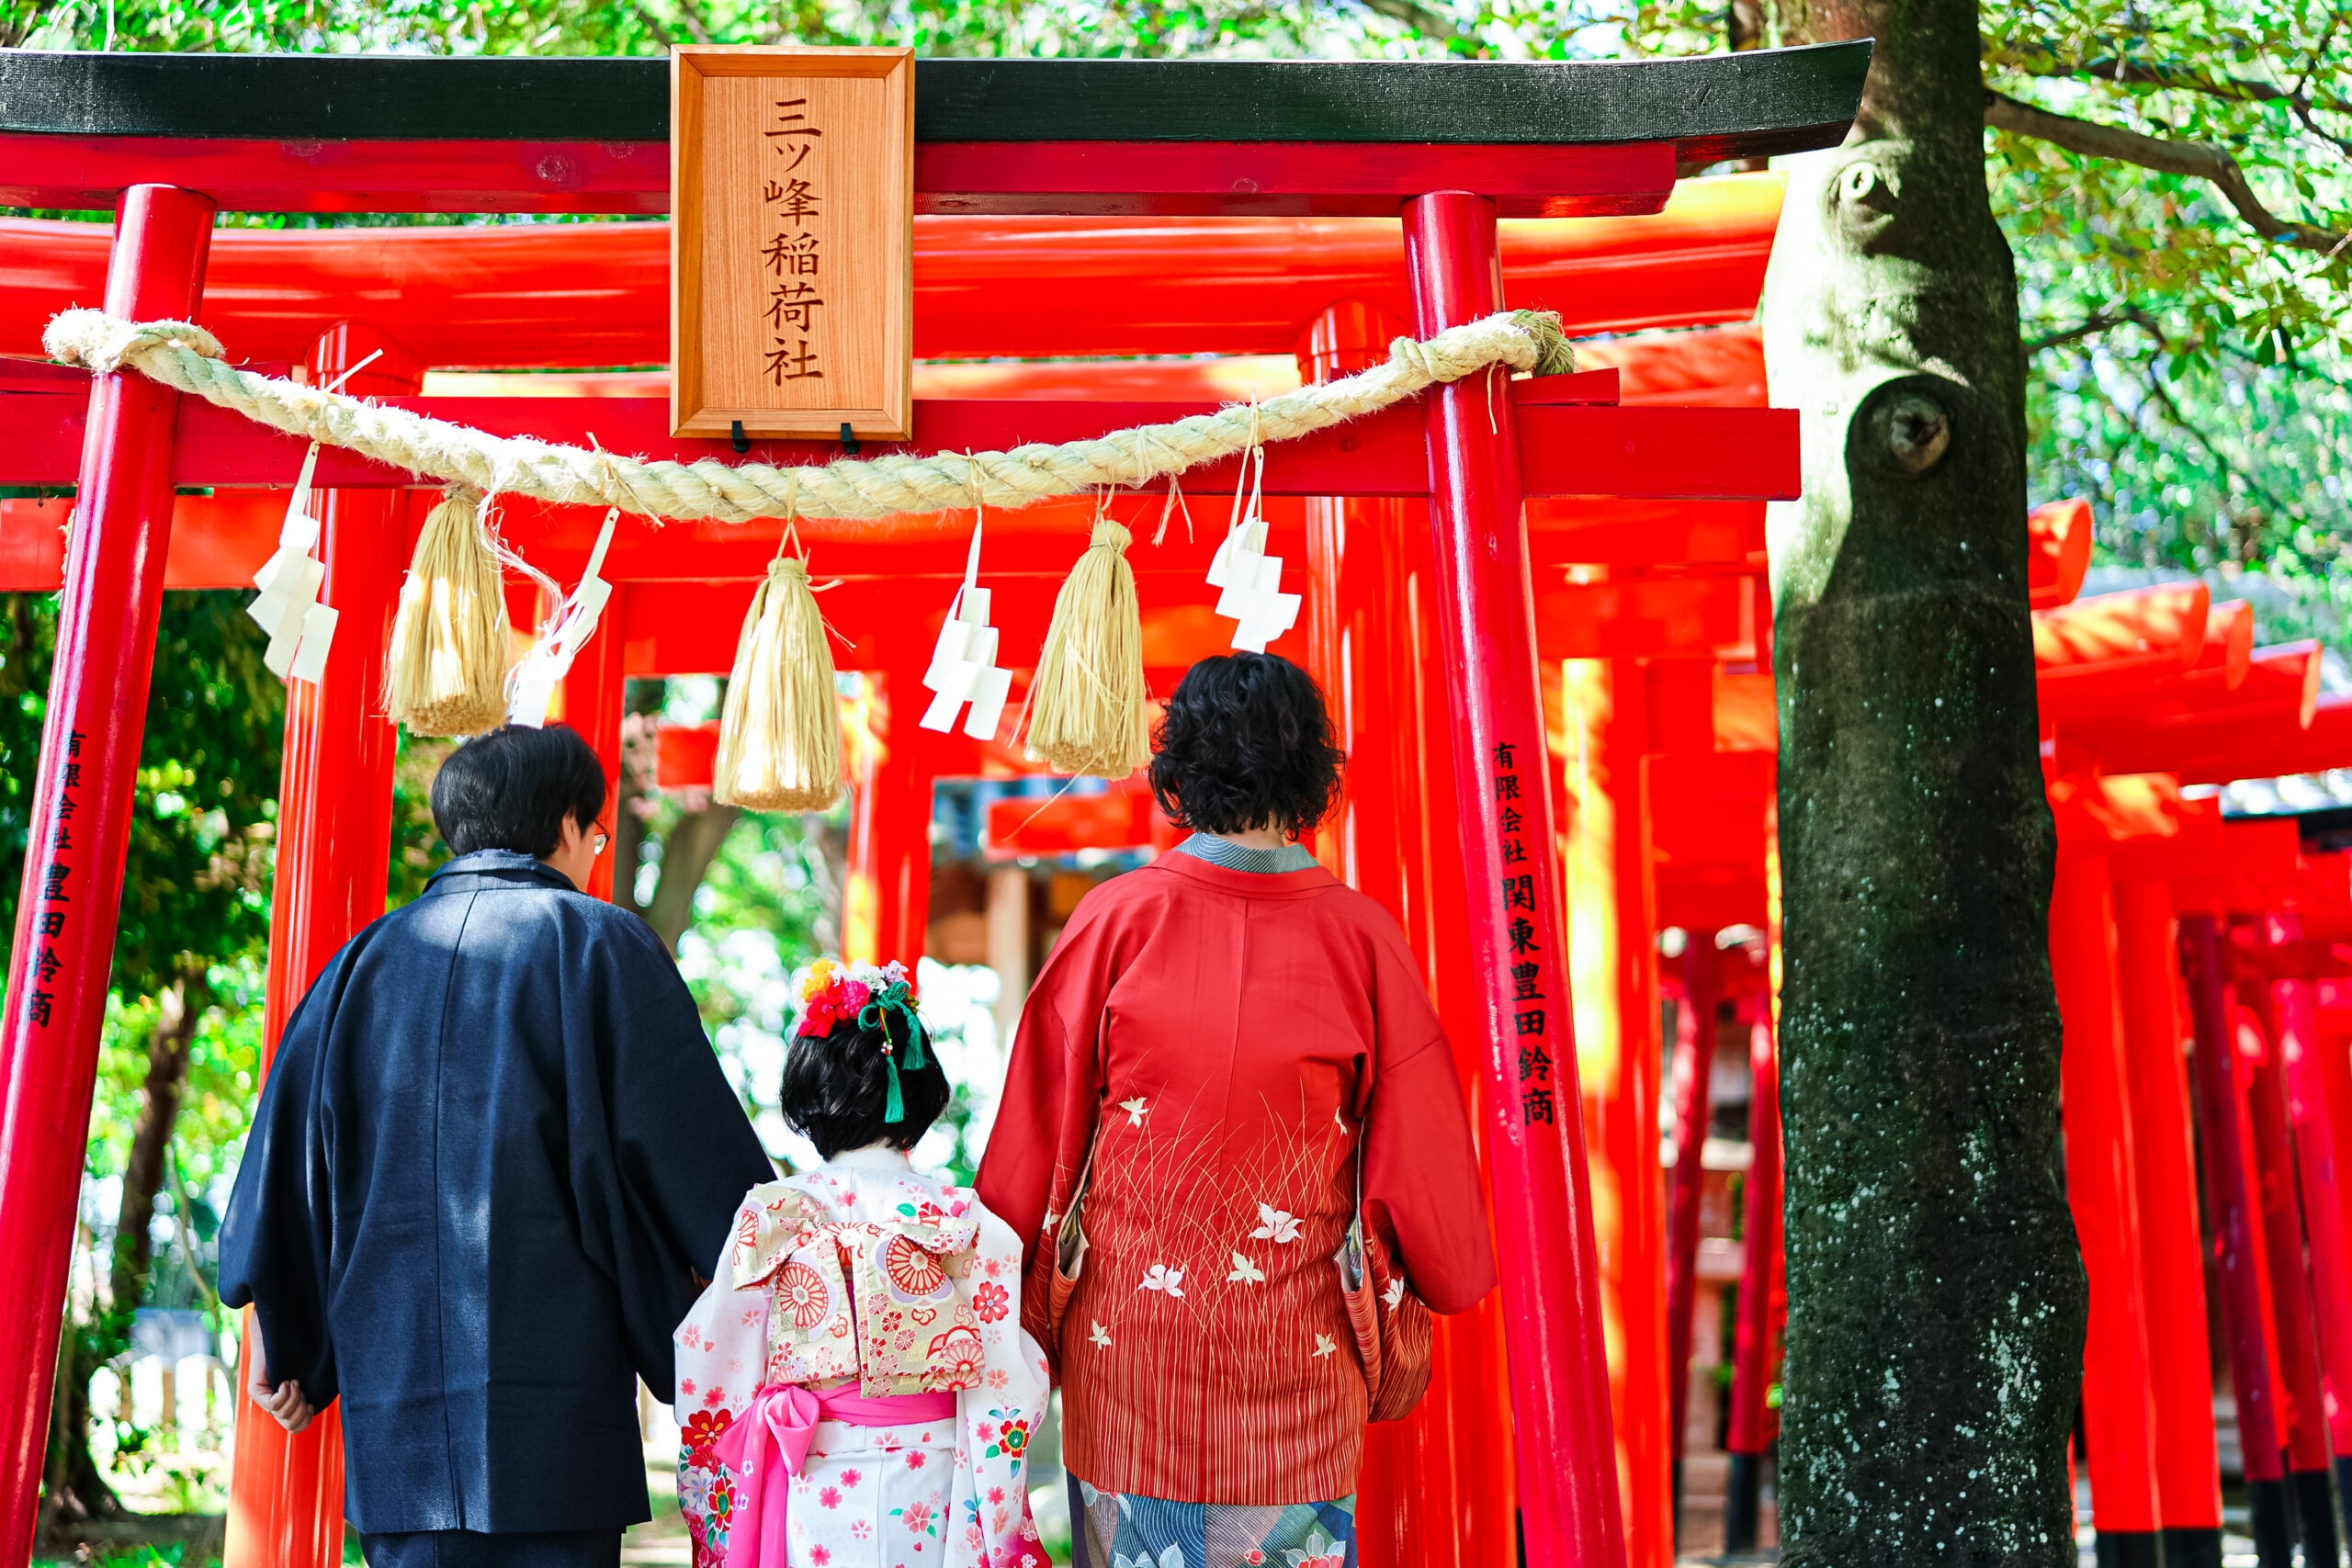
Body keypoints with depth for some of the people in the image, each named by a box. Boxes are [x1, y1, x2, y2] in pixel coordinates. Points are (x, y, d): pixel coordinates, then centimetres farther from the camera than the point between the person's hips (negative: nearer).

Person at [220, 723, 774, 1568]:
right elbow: (693, 1136, -3)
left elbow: (286, 1141, 13)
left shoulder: (367, 959, 12)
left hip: (392, 1367, 4)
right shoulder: (599, 944, 0)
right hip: (554, 1371, -4)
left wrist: (280, 1338, 22)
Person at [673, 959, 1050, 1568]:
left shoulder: (769, 1219, -6)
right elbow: (1003, 1390, -5)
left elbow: (711, 1375, -2)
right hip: (931, 1502, 0)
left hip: (810, 1501, 0)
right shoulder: (967, 1225, -6)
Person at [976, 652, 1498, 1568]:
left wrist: (1012, 1300, 12)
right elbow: (1421, 1153, -1)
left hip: (1127, 1332, 0)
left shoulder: (1115, 919, -9)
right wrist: (1450, 1279, 18)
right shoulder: (1363, 940, -8)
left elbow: (1036, 1127, -2)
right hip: (1297, 1355, 0)